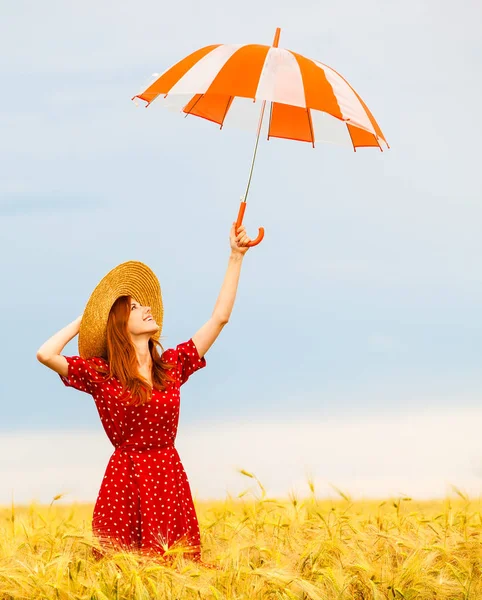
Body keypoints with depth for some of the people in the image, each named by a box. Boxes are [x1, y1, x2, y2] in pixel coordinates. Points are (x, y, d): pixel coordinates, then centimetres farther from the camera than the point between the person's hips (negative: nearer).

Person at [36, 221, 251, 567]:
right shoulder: (100, 373, -1)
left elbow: (219, 318, 9)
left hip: (170, 480, 3)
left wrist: (236, 257, 7)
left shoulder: (172, 365, 10)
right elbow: (46, 354, -16)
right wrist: (84, 321, 1)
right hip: (124, 483, -3)